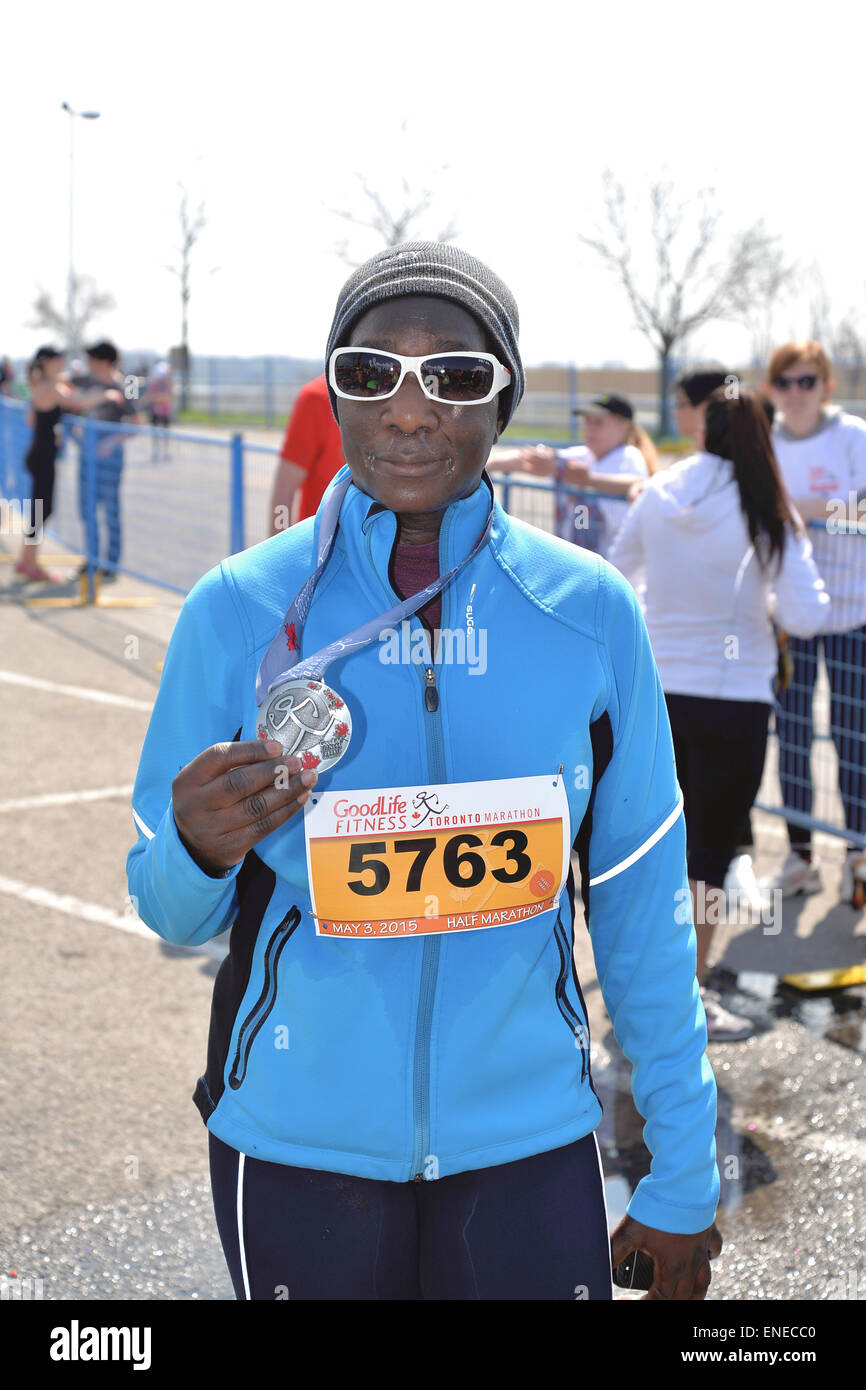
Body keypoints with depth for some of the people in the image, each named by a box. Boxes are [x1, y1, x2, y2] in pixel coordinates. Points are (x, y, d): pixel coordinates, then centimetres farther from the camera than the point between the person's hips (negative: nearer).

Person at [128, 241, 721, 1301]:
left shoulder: (590, 610, -6)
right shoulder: (238, 609, -8)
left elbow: (642, 905, 1)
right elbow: (173, 913, -1)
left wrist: (683, 1176, 5)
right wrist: (202, 851, -24)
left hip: (528, 1149, 0)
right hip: (294, 1151, 0)